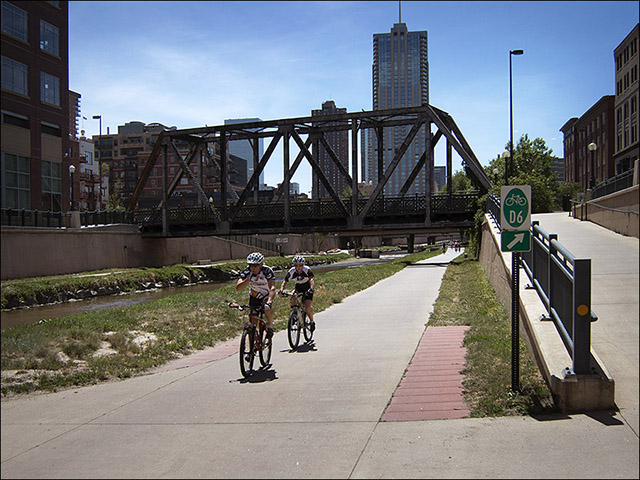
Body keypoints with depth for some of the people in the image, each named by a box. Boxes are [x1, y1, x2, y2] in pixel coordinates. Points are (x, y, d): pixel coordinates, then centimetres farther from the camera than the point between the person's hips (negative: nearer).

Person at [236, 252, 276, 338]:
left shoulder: (267, 270, -30)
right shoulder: (247, 271, -23)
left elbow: (272, 288, -42)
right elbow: (238, 288, -32)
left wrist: (269, 301, -58)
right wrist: (248, 280, -47)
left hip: (266, 295, -2)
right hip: (254, 295, 3)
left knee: (267, 309, -33)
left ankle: (270, 326, -5)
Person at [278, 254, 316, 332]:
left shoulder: (307, 270, -27)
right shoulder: (291, 271, -21)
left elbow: (312, 280, -40)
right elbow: (285, 281, -22)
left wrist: (311, 288, -60)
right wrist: (281, 289, -43)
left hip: (307, 289, -3)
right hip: (298, 288, 3)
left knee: (307, 308, -19)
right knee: (292, 299, -28)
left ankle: (312, 321, 9)